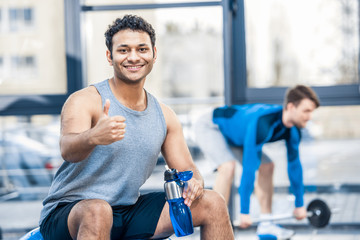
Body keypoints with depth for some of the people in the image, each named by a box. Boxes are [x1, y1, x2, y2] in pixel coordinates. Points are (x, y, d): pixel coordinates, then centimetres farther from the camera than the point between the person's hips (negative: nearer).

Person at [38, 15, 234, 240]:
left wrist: (194, 183, -17)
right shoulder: (84, 101, -13)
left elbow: (186, 168, 9)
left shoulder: (165, 116, 6)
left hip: (129, 212, 6)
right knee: (97, 212, -41)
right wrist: (93, 137, -55)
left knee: (213, 203, -4)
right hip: (68, 212, -5)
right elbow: (68, 149, -31)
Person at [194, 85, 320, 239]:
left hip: (232, 134, 9)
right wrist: (244, 212, -39)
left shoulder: (293, 131, -14)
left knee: (267, 167, 4)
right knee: (228, 166, -31)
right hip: (209, 126, -9)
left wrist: (299, 205, 4)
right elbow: (249, 166, -40)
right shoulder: (263, 122, -40)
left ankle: (265, 224, 8)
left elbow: (294, 165, -1)